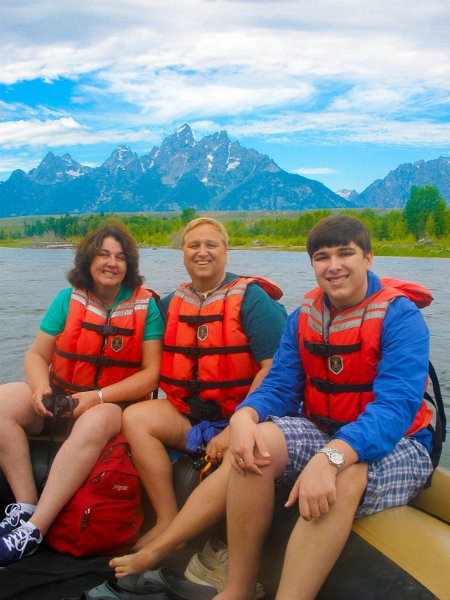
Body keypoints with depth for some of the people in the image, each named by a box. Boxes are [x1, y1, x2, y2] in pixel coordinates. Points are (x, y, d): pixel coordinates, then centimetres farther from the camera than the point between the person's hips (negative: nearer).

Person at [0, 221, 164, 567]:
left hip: (115, 404, -3)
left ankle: (33, 530, -29)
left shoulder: (146, 306, -3)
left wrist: (97, 397, -20)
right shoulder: (69, 299, 5)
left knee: (93, 425, -37)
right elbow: (37, 355, 5)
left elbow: (151, 373, -8)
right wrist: (41, 387, -19)